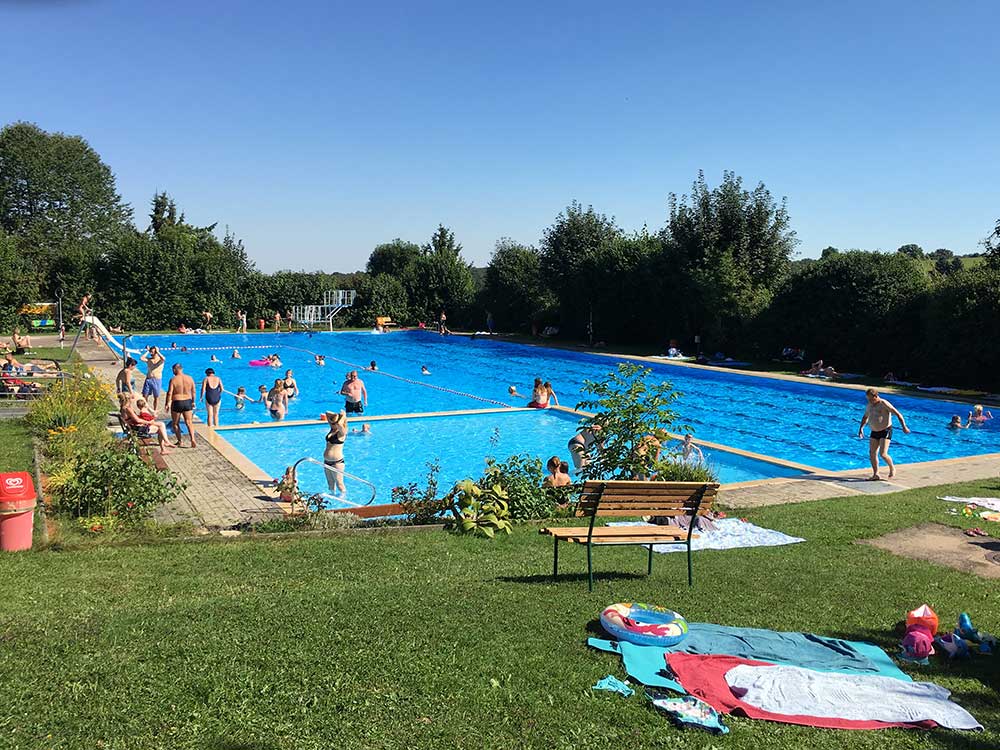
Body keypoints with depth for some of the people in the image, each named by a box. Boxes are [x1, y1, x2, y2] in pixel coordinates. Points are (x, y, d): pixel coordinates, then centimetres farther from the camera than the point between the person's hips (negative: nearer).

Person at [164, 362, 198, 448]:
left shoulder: (173, 380, -11)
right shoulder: (190, 378, 1)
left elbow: (169, 393, -12)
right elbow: (193, 392, 8)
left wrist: (167, 404, -3)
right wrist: (193, 402, 19)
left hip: (177, 403, -3)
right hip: (188, 402, 3)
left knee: (175, 423, 13)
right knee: (189, 422, 7)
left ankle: (179, 441, 17)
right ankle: (192, 439, -9)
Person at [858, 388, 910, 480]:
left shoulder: (884, 404, -15)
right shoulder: (869, 405, 7)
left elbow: (897, 414, -17)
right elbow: (865, 417, 25)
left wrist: (904, 427, -22)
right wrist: (861, 428, 14)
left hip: (885, 431, -7)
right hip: (874, 432, 7)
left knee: (883, 454, -14)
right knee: (872, 454, 1)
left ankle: (892, 468, 13)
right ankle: (876, 475, 10)